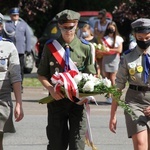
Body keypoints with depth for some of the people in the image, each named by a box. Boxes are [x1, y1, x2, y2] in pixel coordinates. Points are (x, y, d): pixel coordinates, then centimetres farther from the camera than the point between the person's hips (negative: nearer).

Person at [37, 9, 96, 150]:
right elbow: (41, 74, 8)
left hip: (78, 100, 0)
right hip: (57, 99, 1)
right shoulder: (50, 46, 4)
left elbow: (91, 75, 8)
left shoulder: (84, 48, 3)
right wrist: (51, 89, -11)